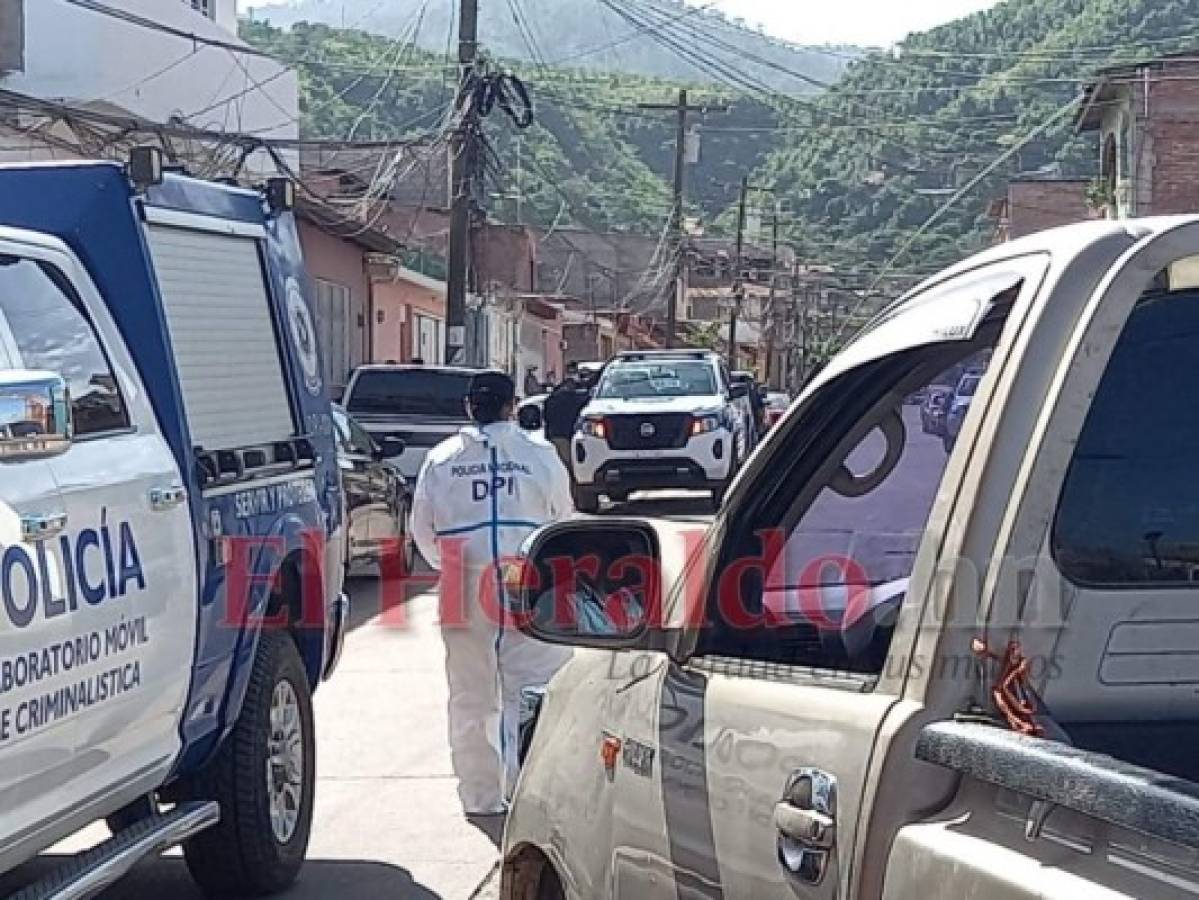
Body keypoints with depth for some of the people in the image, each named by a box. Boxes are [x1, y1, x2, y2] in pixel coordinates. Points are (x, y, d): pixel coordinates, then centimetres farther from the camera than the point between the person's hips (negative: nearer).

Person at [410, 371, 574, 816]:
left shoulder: (441, 459, 5)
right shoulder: (539, 455, 1)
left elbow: (422, 529, 11)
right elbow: (564, 519, 10)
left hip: (465, 591, 2)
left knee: (471, 698, 11)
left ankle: (480, 795, 18)